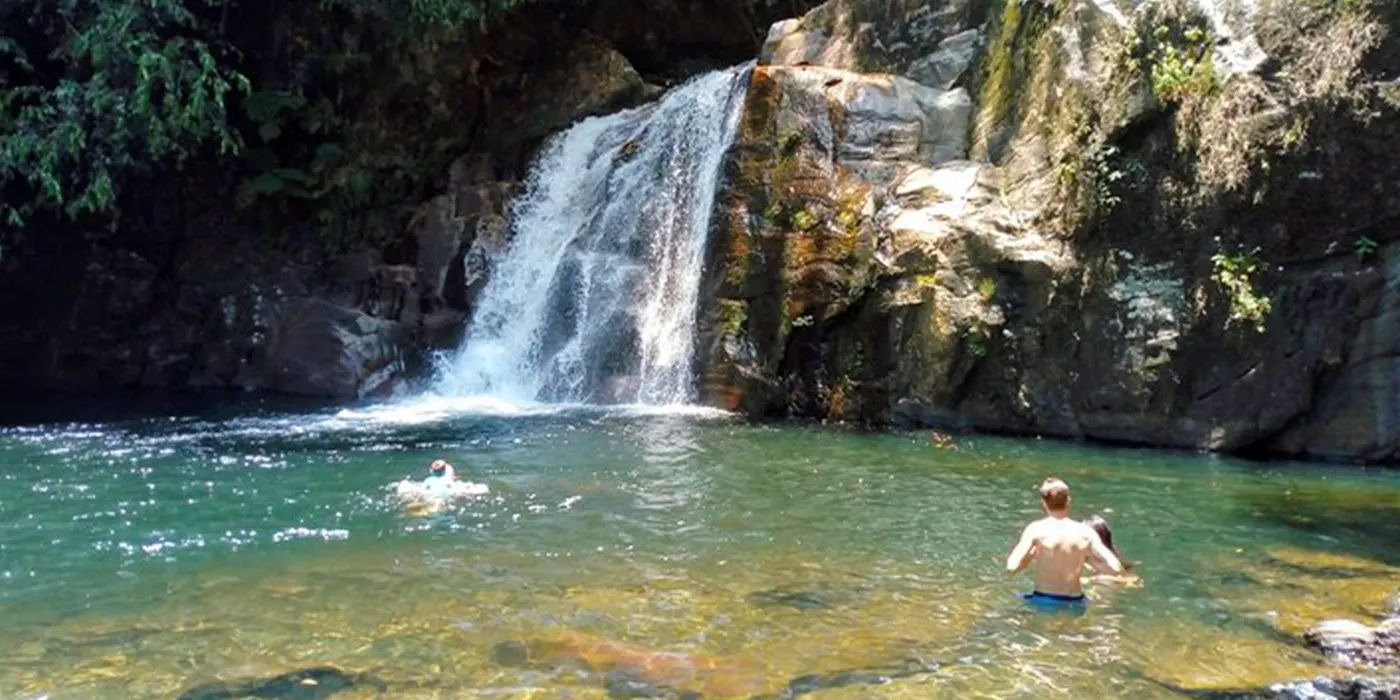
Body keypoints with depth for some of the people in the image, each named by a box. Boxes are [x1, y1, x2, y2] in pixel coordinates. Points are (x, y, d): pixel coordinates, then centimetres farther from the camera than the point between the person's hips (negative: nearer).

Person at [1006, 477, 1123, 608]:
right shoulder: (1085, 532, -4)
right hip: (1074, 602, 2)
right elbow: (1116, 568, -4)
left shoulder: (1036, 530, -11)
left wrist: (1031, 556, 2)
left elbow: (1012, 568, -18)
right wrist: (1087, 558, 10)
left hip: (1042, 601, -2)